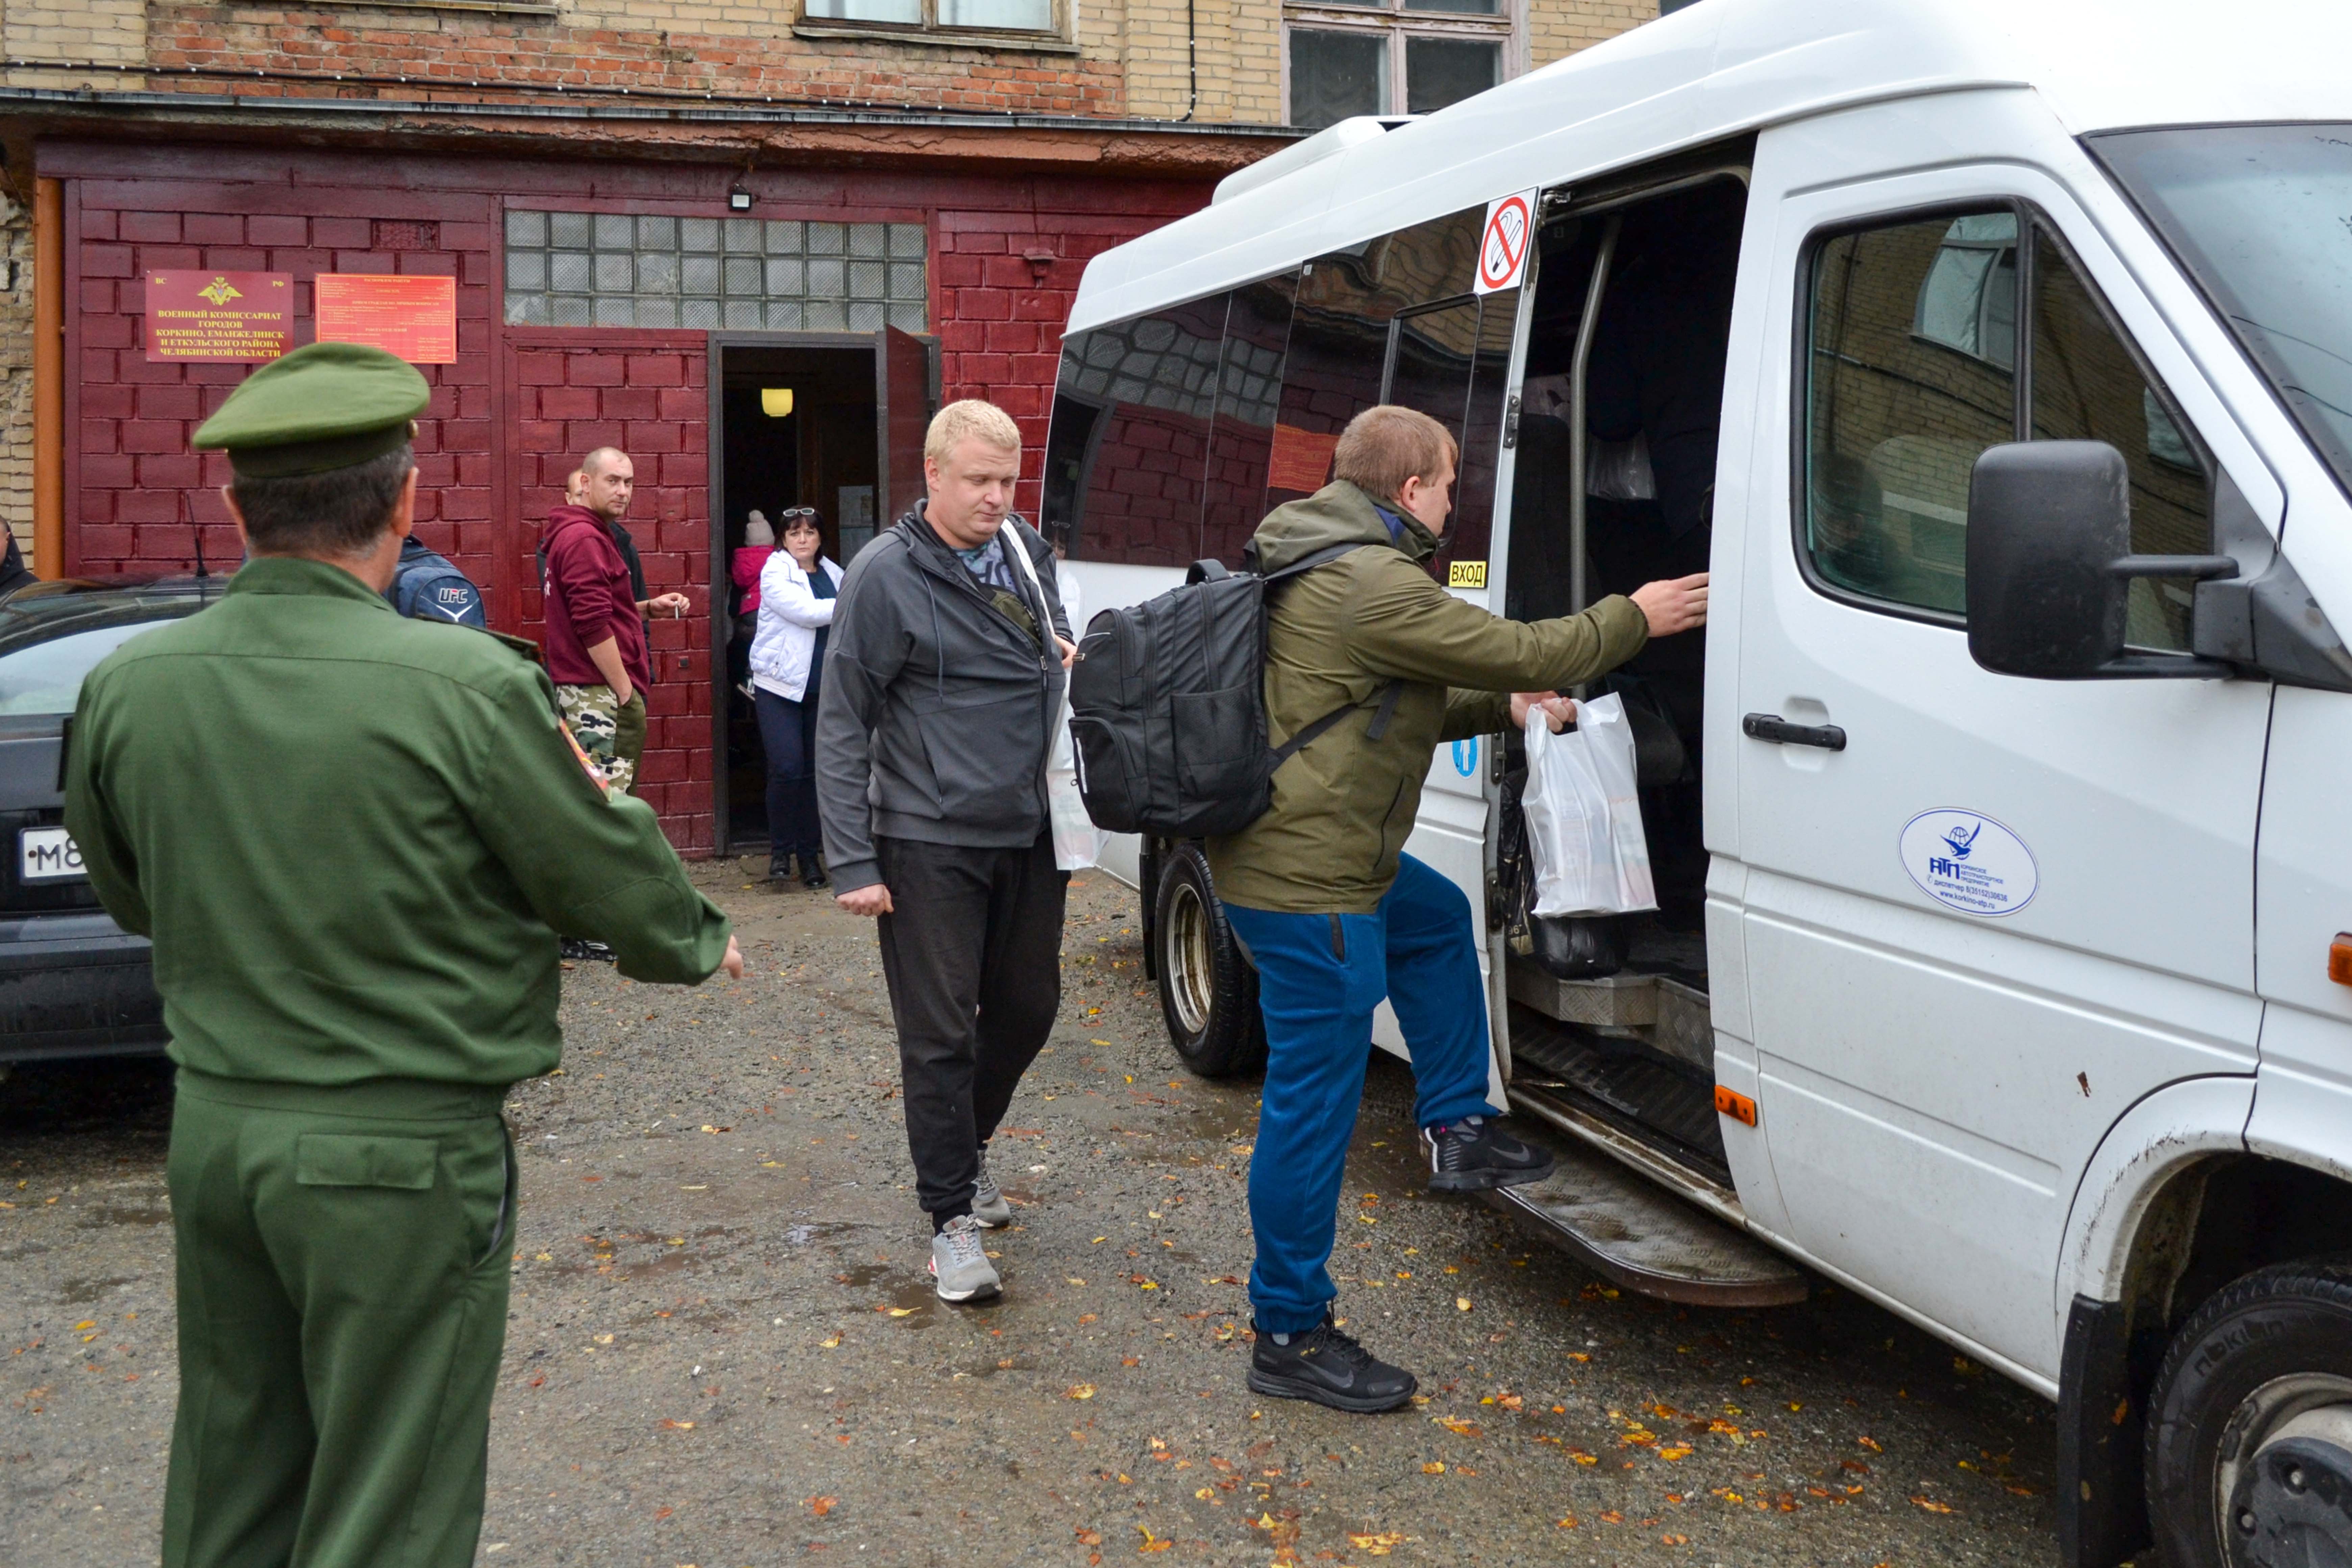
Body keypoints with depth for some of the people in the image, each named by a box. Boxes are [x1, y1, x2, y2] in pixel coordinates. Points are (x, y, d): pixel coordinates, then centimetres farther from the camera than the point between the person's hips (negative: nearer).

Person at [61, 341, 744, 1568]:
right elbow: (614, 878, -9)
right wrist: (699, 945, 12)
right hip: (401, 1154, -5)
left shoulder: (125, 687, -5)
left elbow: (128, 898, 12)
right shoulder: (467, 688, -21)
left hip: (215, 1129, 6)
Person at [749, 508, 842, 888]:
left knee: (814, 771, 6)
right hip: (780, 685, -4)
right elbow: (803, 611, -18)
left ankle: (809, 853, 16)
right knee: (787, 768, -12)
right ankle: (780, 850, 4)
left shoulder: (833, 574, 12)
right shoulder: (775, 572, -3)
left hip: (823, 687, 4)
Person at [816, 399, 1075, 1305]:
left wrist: (1072, 665, 1)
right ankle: (953, 1216, 14)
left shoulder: (1028, 552, 8)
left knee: (1028, 1008, 16)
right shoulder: (886, 574, -10)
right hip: (931, 844, -6)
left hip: (1031, 833, 6)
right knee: (941, 1034, 1)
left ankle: (968, 1144, 40)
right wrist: (852, 861, -15)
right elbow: (842, 728, -10)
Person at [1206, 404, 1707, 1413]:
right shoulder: (1375, 587, -20)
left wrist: (1503, 708, 22)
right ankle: (1291, 1338, 8)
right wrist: (1635, 618, 2)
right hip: (1304, 879, -11)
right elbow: (1521, 651, -14)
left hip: (1310, 848, 11)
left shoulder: (1321, 564, 13)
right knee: (1315, 1101, -2)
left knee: (1437, 920, 32)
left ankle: (1458, 1130, 35)